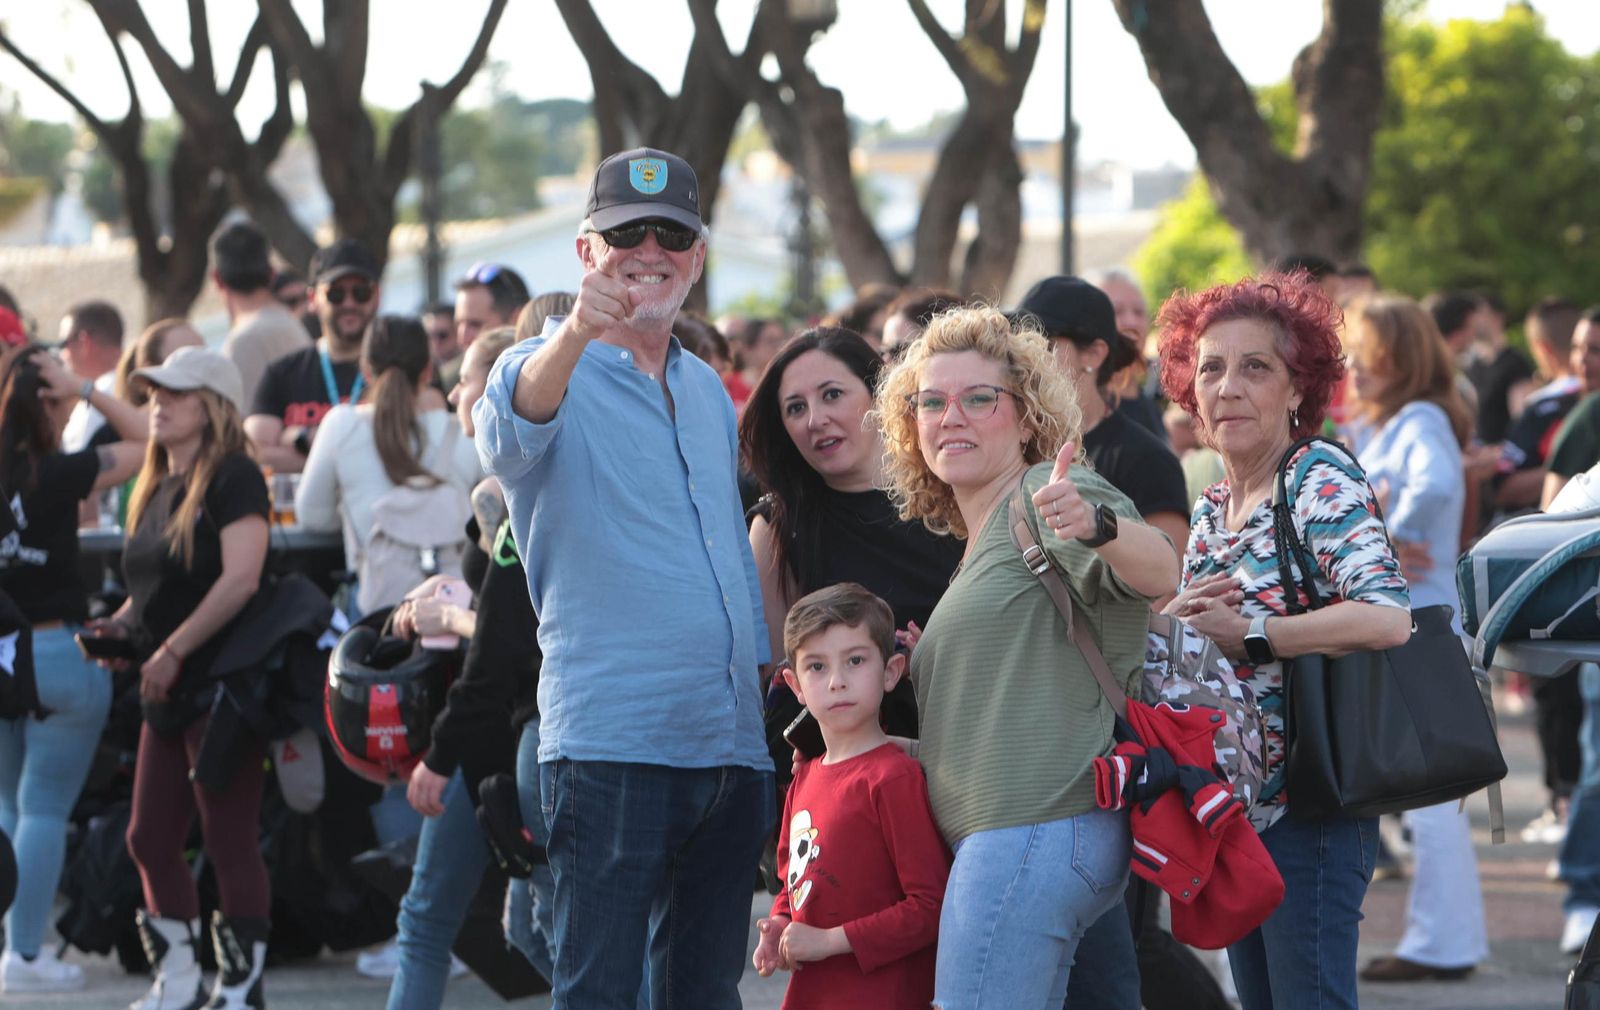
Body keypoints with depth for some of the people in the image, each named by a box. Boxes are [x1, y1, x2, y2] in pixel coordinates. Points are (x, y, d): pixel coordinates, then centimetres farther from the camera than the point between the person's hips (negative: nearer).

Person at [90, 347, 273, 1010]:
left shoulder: (233, 477, -11)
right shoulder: (157, 488, 15)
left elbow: (240, 578, -21)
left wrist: (173, 650, -20)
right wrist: (122, 625, 5)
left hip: (223, 687, -9)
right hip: (169, 695, 9)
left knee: (229, 842, -5)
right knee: (150, 839, 10)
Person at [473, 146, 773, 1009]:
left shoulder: (708, 391, 18)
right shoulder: (548, 372, -4)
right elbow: (509, 437, -30)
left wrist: (765, 683, 21)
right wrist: (574, 334, -49)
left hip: (731, 745, 7)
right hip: (611, 741, -7)